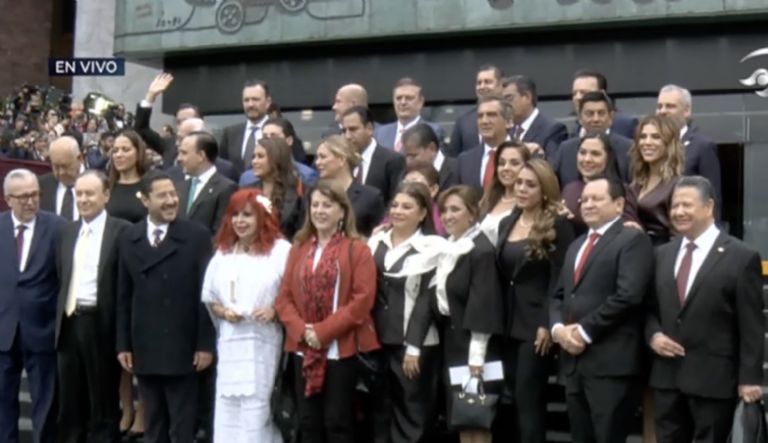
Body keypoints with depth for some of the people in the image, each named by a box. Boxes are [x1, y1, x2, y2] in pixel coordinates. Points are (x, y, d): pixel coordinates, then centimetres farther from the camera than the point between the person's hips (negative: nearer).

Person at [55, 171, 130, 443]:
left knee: (104, 406, 4)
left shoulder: (121, 231, -6)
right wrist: (61, 318, 7)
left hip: (101, 326, -6)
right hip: (70, 324, 6)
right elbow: (61, 279, 15)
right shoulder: (67, 232, 13)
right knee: (69, 404, 13)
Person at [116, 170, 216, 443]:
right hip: (145, 349, 4)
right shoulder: (129, 240, 7)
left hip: (182, 349, -4)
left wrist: (205, 344, -9)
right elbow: (124, 297, 8)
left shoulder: (197, 236, -5)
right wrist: (123, 345, 5)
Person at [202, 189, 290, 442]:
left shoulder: (280, 250, -4)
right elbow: (209, 297, 18)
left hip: (264, 342, -5)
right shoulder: (223, 252, 14)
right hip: (230, 342, 5)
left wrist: (275, 311, -18)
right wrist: (223, 312, -1)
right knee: (228, 410, 4)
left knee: (258, 409, -3)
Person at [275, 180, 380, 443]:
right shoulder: (299, 247, 12)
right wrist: (301, 330, -10)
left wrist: (323, 331, -16)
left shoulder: (357, 249, -3)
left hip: (342, 350, -5)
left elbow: (362, 299, -12)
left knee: (337, 422, 1)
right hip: (303, 349, 5)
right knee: (308, 422, 9)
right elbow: (284, 297, 8)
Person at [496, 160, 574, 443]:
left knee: (528, 400, -5)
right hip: (509, 324, 7)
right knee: (517, 399, 10)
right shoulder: (506, 223, 12)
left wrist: (548, 324, -18)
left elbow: (559, 278, -13)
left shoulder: (557, 225, -9)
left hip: (537, 324, -7)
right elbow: (501, 276, 13)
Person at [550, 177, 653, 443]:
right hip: (574, 360, 8)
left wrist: (585, 331, -14)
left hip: (611, 362, -8)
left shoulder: (632, 240, -4)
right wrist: (558, 328, -1)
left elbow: (628, 295, -17)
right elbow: (559, 296, 19)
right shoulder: (576, 245, 23)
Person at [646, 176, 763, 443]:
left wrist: (749, 378, -11)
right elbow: (650, 308, 18)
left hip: (714, 378, -5)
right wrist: (653, 335, -3)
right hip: (667, 375, 5)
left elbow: (751, 326, -7)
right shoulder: (662, 254, 13)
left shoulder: (742, 257, -5)